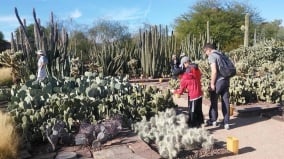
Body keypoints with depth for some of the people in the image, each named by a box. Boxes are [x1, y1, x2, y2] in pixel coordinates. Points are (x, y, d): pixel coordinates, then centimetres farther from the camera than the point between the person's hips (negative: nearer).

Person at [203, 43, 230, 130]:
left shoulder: (211, 56, -9)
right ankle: (226, 123, 13)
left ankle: (213, 120, 22)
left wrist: (212, 83, -12)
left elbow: (214, 71, -18)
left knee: (214, 101, 9)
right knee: (225, 101, 9)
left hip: (218, 81, -7)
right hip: (226, 80, 7)